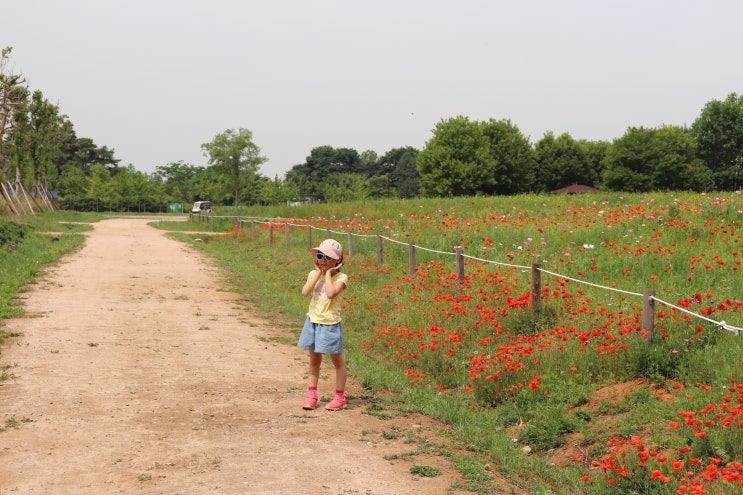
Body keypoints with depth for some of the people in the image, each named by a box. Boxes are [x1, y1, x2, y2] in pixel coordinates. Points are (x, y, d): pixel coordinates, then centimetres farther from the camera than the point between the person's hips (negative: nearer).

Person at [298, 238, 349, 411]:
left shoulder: (340, 277, -10)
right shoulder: (314, 274, 2)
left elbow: (331, 293, -29)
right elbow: (305, 292, -15)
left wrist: (328, 273, -17)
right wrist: (318, 272, -12)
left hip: (330, 324, -4)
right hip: (313, 321, 5)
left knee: (337, 360, 7)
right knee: (314, 360, 13)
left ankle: (339, 397, 17)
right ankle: (311, 395, 21)